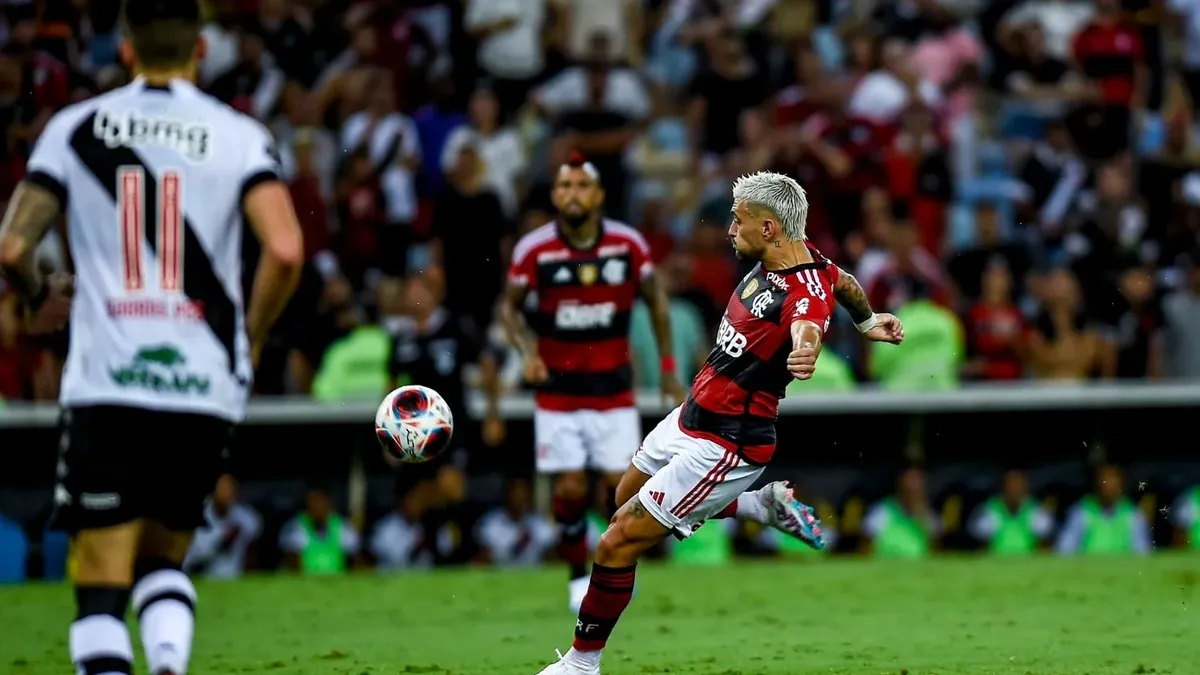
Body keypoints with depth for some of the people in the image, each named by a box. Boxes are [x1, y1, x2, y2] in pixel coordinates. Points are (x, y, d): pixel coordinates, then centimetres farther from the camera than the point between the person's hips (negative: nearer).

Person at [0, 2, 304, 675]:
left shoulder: (75, 128, 4)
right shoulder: (238, 135, 1)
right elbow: (286, 252, -12)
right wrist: (250, 340, 6)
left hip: (107, 387, -1)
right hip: (206, 387, 1)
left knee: (102, 583, 1)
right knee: (163, 561, 21)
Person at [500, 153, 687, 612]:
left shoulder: (629, 245, -6)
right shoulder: (534, 250, -9)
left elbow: (656, 301, 7)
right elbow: (509, 305, 4)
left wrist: (668, 368, 5)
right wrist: (528, 350, -14)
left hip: (613, 387, 1)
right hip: (557, 389, -1)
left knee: (620, 480, -4)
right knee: (570, 487, -4)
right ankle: (578, 577, 13)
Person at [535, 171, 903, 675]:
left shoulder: (806, 296, -29)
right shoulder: (787, 255, -3)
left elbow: (808, 330, -54)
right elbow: (844, 281, 19)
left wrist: (804, 354, -77)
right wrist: (867, 320, 37)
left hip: (723, 448, -10)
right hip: (690, 419, 10)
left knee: (618, 543, -7)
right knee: (628, 496, 32)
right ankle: (765, 507, 32)